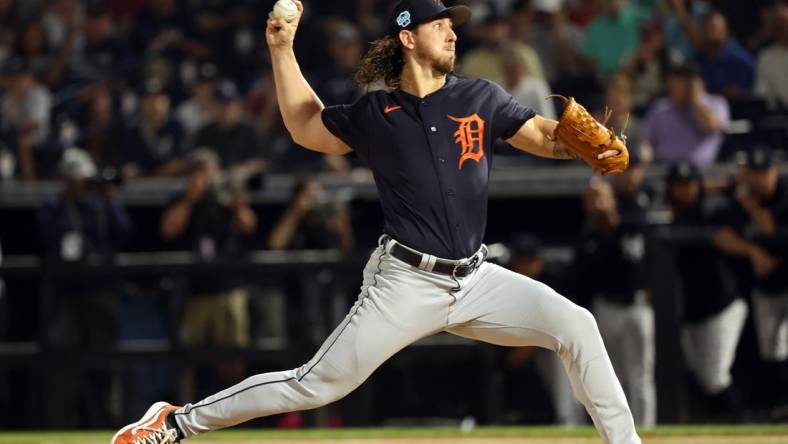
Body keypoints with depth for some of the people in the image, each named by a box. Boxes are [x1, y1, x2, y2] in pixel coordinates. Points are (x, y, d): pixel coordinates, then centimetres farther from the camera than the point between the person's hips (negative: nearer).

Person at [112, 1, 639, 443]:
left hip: (476, 279, 3)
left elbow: (545, 136, 1)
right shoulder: (375, 114, 1)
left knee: (576, 325, -13)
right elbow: (306, 127, 16)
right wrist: (282, 48, 10)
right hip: (406, 283, -3)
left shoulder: (480, 98, 4)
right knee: (316, 385, -6)